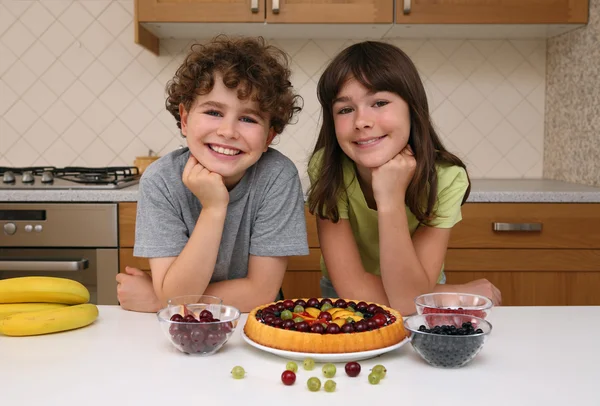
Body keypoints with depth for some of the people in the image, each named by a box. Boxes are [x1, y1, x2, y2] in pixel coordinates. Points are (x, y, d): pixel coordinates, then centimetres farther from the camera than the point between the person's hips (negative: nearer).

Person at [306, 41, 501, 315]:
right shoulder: (326, 168, -21)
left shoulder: (446, 179, -21)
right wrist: (464, 293, -20)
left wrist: (391, 200, -35)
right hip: (343, 307, 1)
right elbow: (354, 290, -24)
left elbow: (408, 301, -25)